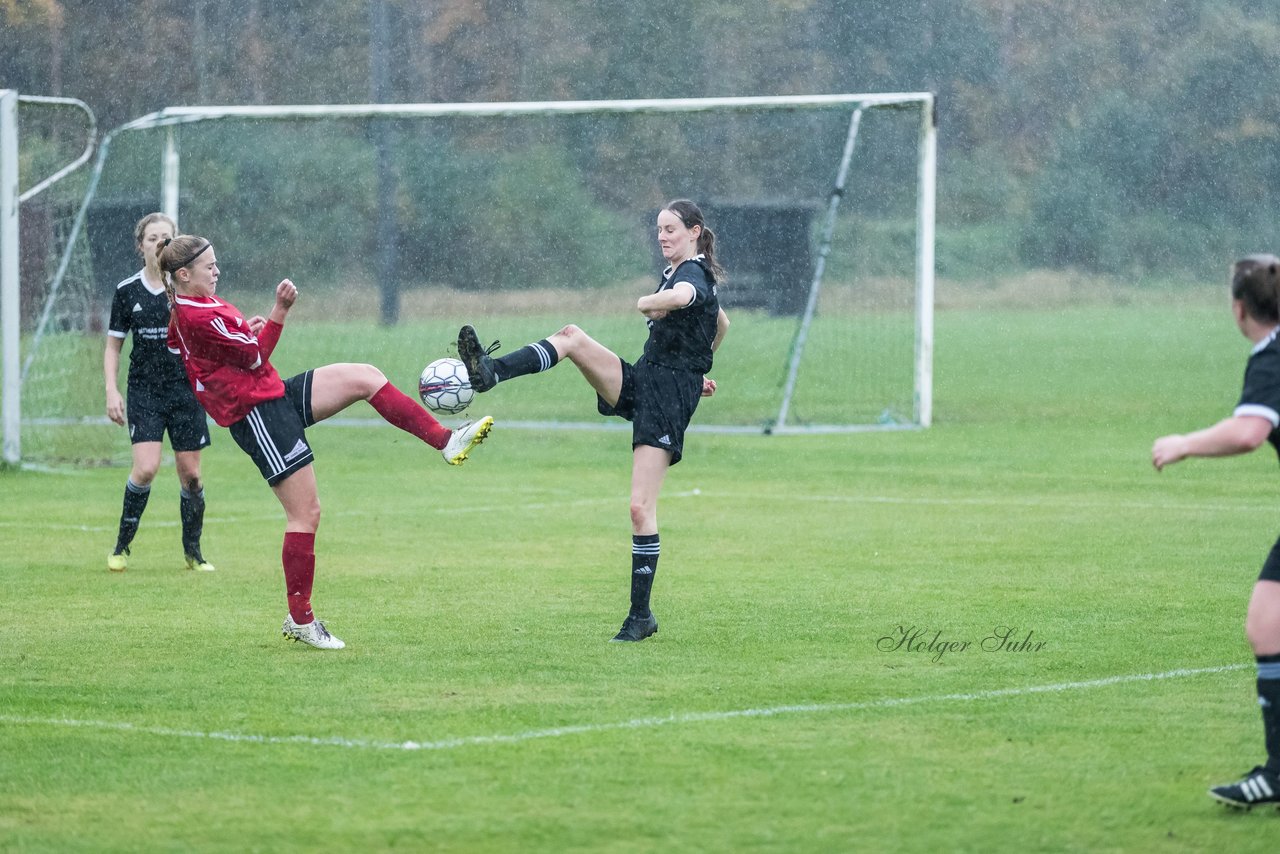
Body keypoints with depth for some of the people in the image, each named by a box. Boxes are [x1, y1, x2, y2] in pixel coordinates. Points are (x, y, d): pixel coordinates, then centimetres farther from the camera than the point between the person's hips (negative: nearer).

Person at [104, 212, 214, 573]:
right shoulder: (127, 291, 2)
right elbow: (113, 345, 9)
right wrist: (112, 391, -1)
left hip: (186, 390, 0)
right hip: (144, 391, 0)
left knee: (190, 474, 2)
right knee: (146, 467, -16)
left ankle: (193, 551, 17)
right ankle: (122, 545, 1)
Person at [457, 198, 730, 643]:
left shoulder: (694, 273, -10)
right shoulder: (676, 273, 18)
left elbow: (681, 297, -37)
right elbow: (721, 322, 36)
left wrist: (645, 302, -18)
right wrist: (698, 368, 42)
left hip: (669, 397, -9)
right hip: (641, 381, 9)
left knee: (641, 508, -10)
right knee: (572, 337, -16)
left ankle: (641, 616, -2)